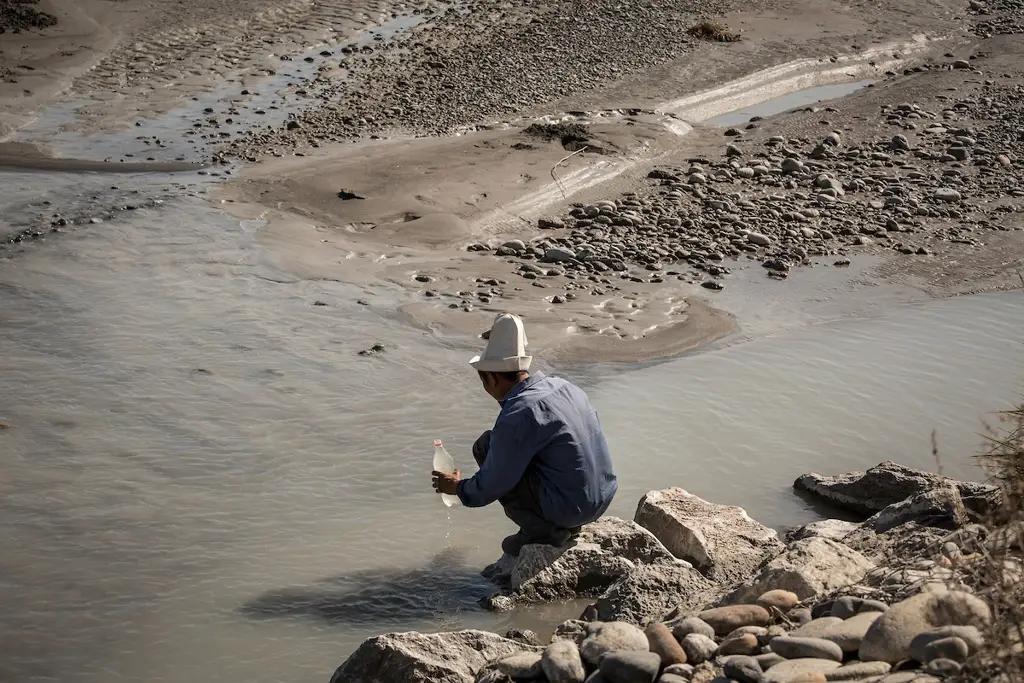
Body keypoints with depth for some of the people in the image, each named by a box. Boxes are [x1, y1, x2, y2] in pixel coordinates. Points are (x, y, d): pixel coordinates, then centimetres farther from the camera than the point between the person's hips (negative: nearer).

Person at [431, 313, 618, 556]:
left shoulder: (517, 416, -19)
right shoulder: (563, 386, 5)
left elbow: (491, 485, -12)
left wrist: (458, 487, 10)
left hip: (569, 507, -8)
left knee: (485, 446, 0)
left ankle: (542, 530, 0)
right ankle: (561, 526, 15)